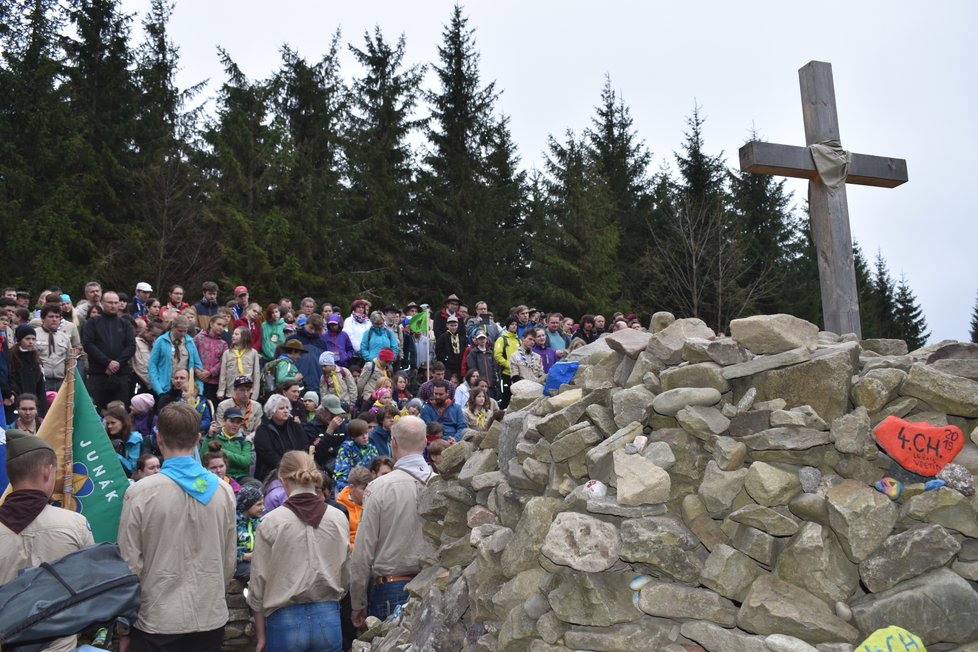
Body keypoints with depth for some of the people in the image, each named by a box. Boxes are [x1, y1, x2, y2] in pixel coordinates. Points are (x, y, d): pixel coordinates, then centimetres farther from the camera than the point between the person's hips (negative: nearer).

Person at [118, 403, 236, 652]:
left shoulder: (140, 492, -14)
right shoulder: (223, 490, -4)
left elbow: (130, 563, -8)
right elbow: (229, 561, 4)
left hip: (157, 621, -3)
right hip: (211, 619, 3)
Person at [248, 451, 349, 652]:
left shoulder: (271, 522, -8)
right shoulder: (338, 518, -3)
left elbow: (259, 582, -3)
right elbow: (345, 575, 5)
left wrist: (260, 635, 7)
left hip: (286, 620, -2)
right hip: (328, 619, 2)